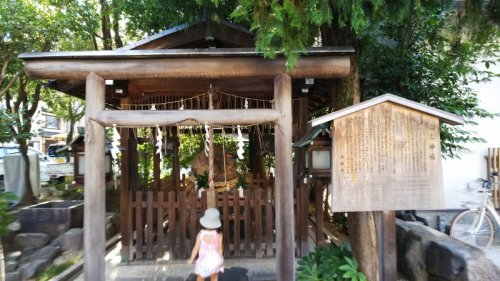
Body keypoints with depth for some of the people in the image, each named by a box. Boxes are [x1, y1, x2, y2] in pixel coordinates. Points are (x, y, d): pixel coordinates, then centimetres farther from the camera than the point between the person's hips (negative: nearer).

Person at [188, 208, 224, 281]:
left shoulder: (200, 234, -19)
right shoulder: (219, 235, -20)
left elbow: (196, 248, -13)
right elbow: (220, 248, -18)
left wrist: (191, 259, 2)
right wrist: (220, 260, -5)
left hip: (203, 261, 0)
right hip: (215, 261, 0)